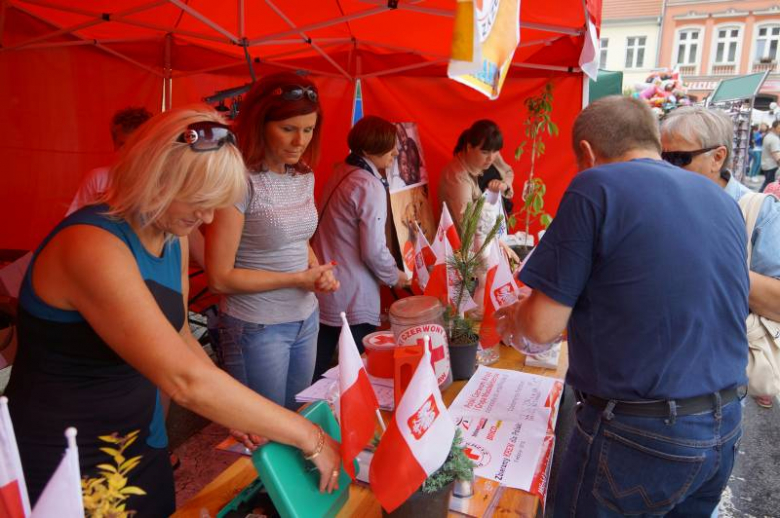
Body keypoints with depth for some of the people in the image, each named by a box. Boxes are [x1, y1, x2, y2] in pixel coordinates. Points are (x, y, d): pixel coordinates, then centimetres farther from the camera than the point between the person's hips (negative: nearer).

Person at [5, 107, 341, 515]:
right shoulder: (92, 246, -29)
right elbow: (186, 380, -37)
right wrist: (308, 437, -31)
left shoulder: (173, 239, -2)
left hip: (137, 443, 7)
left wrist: (243, 415, -5)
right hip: (58, 464, -7)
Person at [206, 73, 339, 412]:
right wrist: (298, 279, -16)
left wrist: (318, 269, -4)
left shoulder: (304, 177, 3)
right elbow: (220, 277, -17)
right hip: (257, 328, -7)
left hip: (306, 318, 7)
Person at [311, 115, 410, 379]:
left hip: (324, 289, 8)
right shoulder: (370, 185, -16)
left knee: (318, 372, 15)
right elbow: (373, 250, -19)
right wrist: (395, 277, 0)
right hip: (353, 299, -8)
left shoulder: (340, 173, 9)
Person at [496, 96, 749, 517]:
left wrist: (512, 319, 8)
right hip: (725, 430, 7)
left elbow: (543, 326, -15)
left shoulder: (596, 187, -14)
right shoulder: (723, 200, 8)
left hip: (642, 438, -7)